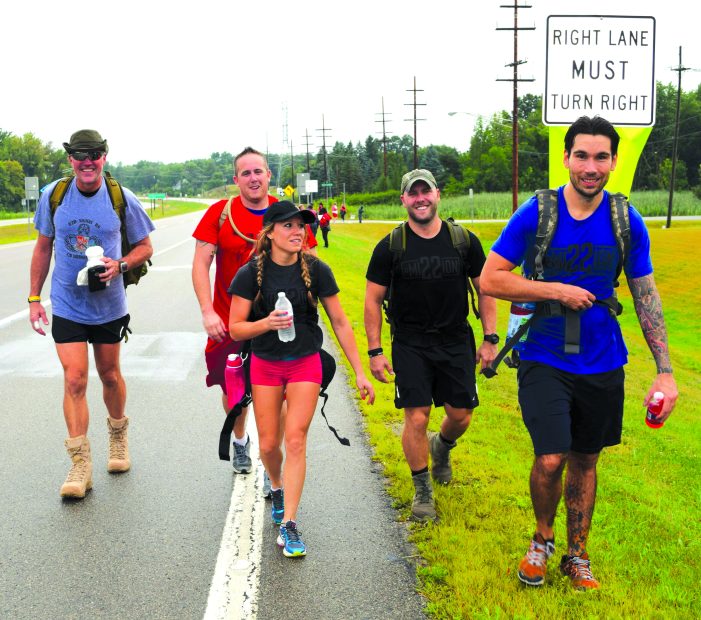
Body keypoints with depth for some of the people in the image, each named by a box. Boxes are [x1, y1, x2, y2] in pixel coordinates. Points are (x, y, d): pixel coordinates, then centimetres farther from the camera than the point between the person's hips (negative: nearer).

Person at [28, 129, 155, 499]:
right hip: (66, 305, 0)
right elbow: (43, 248, 8)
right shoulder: (53, 196, -3)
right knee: (74, 380, -9)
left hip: (109, 305, 0)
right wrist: (34, 298, 6)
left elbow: (145, 247, 3)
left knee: (110, 376, 15)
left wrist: (120, 265, -18)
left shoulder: (122, 199, -7)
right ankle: (80, 465, -2)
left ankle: (118, 435, 41)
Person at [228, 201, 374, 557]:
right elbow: (235, 328, -7)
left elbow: (339, 323, 0)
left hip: (305, 364, 0)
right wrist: (266, 323, -28)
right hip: (265, 366, 1)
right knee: (268, 445, 4)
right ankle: (278, 488, 39)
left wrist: (359, 373, -1)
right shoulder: (252, 274, -9)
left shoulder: (316, 270, -7)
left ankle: (288, 524, -3)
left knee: (295, 441, -11)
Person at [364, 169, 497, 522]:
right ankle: (422, 491, 12)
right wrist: (374, 352, -4)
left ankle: (442, 446, 43)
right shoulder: (390, 247, -5)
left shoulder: (464, 241, 0)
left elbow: (485, 290, 7)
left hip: (456, 341, 2)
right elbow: (373, 300, 0)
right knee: (417, 417, -7)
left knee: (461, 415, 6)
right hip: (410, 345, -2)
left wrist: (490, 339, 2)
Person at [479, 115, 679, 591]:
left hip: (602, 364, 3)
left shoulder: (628, 222, -3)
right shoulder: (535, 214, -10)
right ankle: (543, 538, 18)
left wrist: (666, 370, 0)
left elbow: (646, 295, 5)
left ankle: (577, 556, 33)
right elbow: (490, 280, -9)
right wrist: (559, 291, -17)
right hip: (544, 360, -3)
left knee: (585, 460, 14)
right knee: (551, 460, -13)